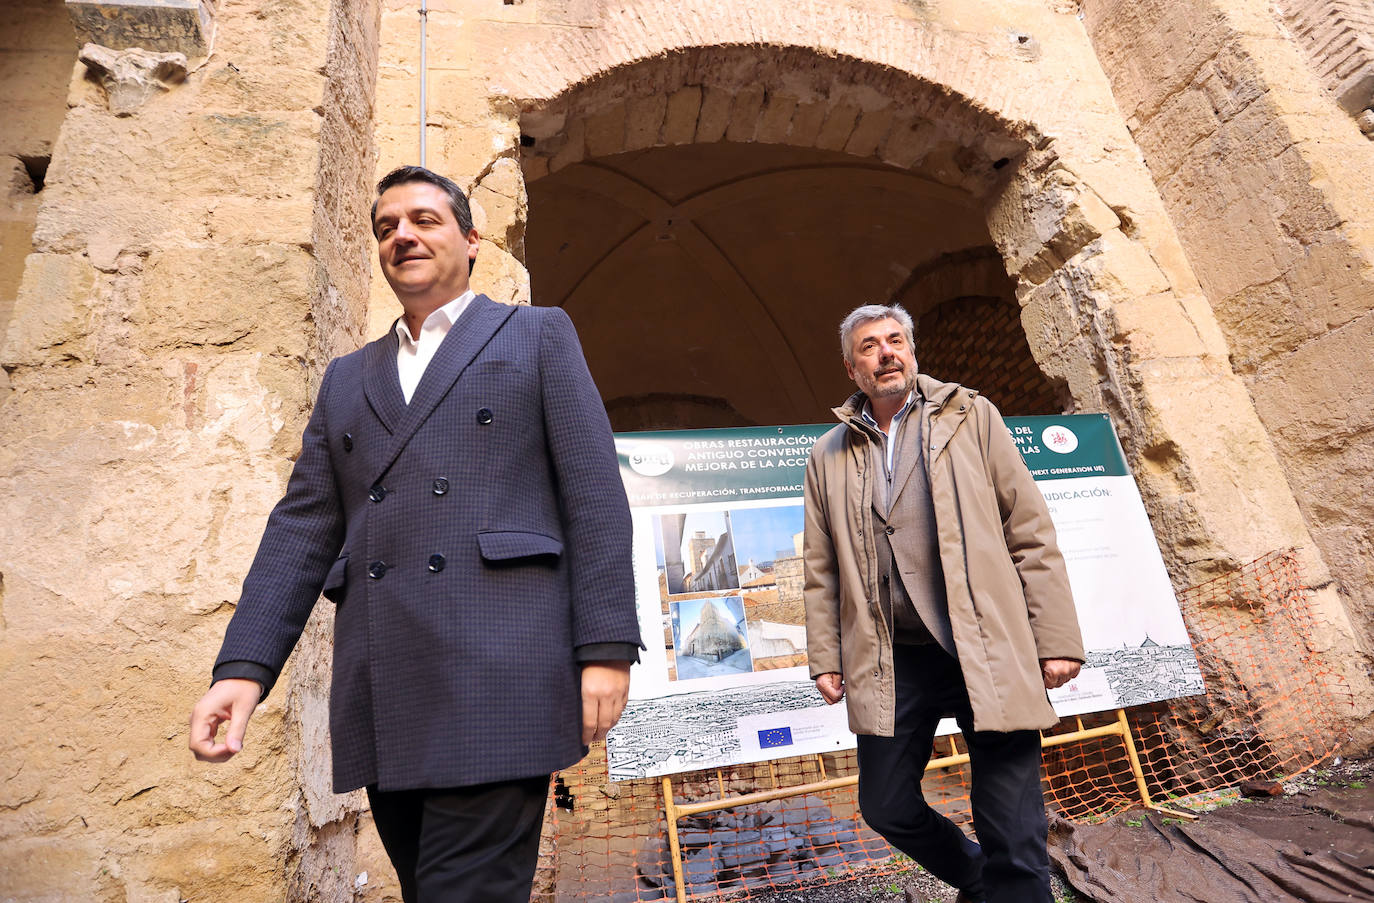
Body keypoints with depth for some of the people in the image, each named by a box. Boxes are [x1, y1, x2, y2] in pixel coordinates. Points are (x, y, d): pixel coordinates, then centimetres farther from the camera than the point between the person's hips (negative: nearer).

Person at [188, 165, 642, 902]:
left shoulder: (537, 336, 8)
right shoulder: (346, 378, 22)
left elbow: (594, 496, -1)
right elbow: (303, 528, 14)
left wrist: (606, 647, -10)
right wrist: (244, 665, 2)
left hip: (496, 673, -5)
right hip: (380, 695, 5)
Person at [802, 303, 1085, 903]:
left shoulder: (970, 418, 5)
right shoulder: (828, 457, 9)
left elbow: (1031, 535, 1)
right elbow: (821, 570, 9)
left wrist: (1058, 639, -4)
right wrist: (824, 659, 4)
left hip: (988, 652, -2)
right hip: (892, 663, 3)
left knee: (1015, 838, 0)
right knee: (886, 808, 12)